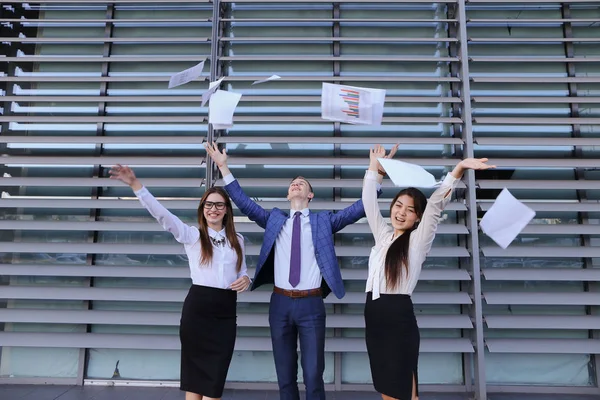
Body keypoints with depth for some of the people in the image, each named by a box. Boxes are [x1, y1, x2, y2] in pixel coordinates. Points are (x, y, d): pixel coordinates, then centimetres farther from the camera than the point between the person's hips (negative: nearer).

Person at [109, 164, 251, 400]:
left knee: (216, 377, 7)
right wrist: (135, 184, -23)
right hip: (197, 309, -2)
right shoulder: (192, 235, 0)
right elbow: (162, 214, -12)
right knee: (195, 374, 8)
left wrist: (246, 280, -7)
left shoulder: (237, 240, 10)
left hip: (226, 312, 3)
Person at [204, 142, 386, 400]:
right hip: (280, 304, 2)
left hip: (311, 305, -2)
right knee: (285, 374, 13)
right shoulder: (274, 219, 10)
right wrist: (224, 168, 1)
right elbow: (245, 203, 6)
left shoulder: (323, 221, 6)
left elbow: (359, 209, -1)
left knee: (313, 374, 4)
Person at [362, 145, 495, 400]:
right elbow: (369, 201, 14)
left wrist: (459, 169, -23)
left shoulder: (418, 240, -2)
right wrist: (374, 166, 16)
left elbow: (436, 204, -14)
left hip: (399, 318, -5)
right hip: (373, 316, 6)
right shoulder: (382, 235, 12)